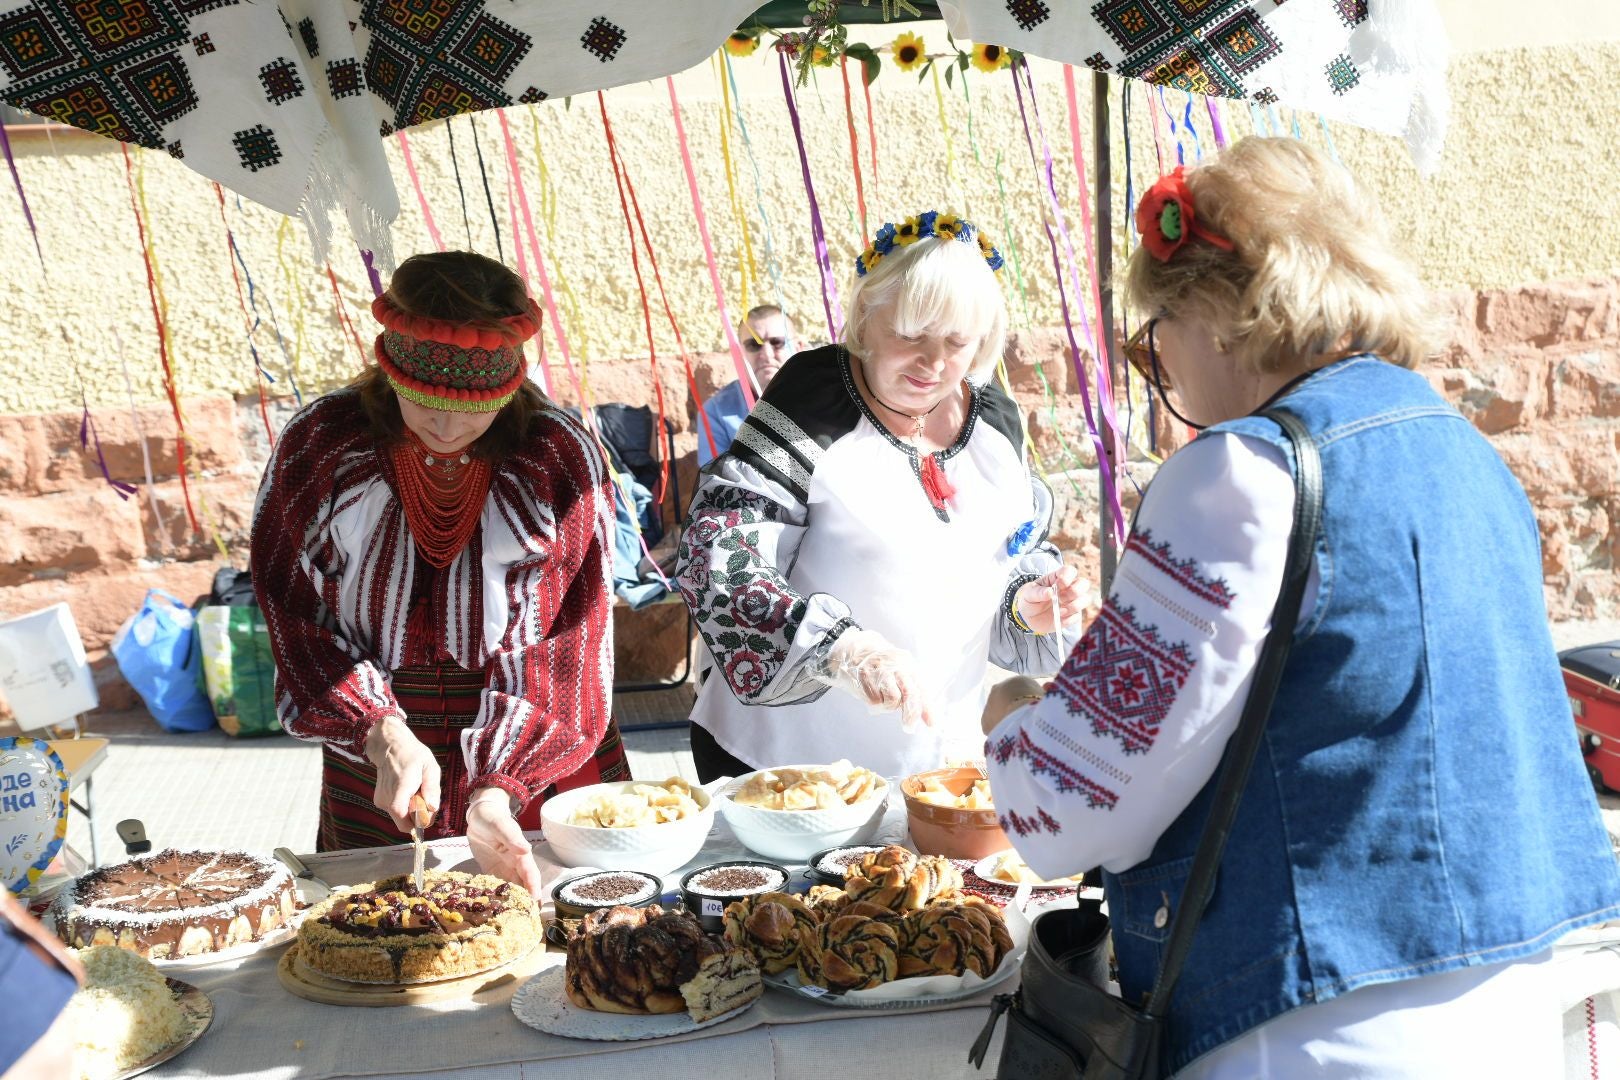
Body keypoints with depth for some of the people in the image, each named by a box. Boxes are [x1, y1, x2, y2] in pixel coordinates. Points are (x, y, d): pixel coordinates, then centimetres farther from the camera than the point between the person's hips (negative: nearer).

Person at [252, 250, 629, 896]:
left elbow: (567, 658, -13)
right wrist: (385, 735, -20)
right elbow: (295, 621, -5)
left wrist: (501, 789, -25)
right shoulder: (319, 446, -9)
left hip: (543, 787, -1)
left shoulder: (562, 460, -12)